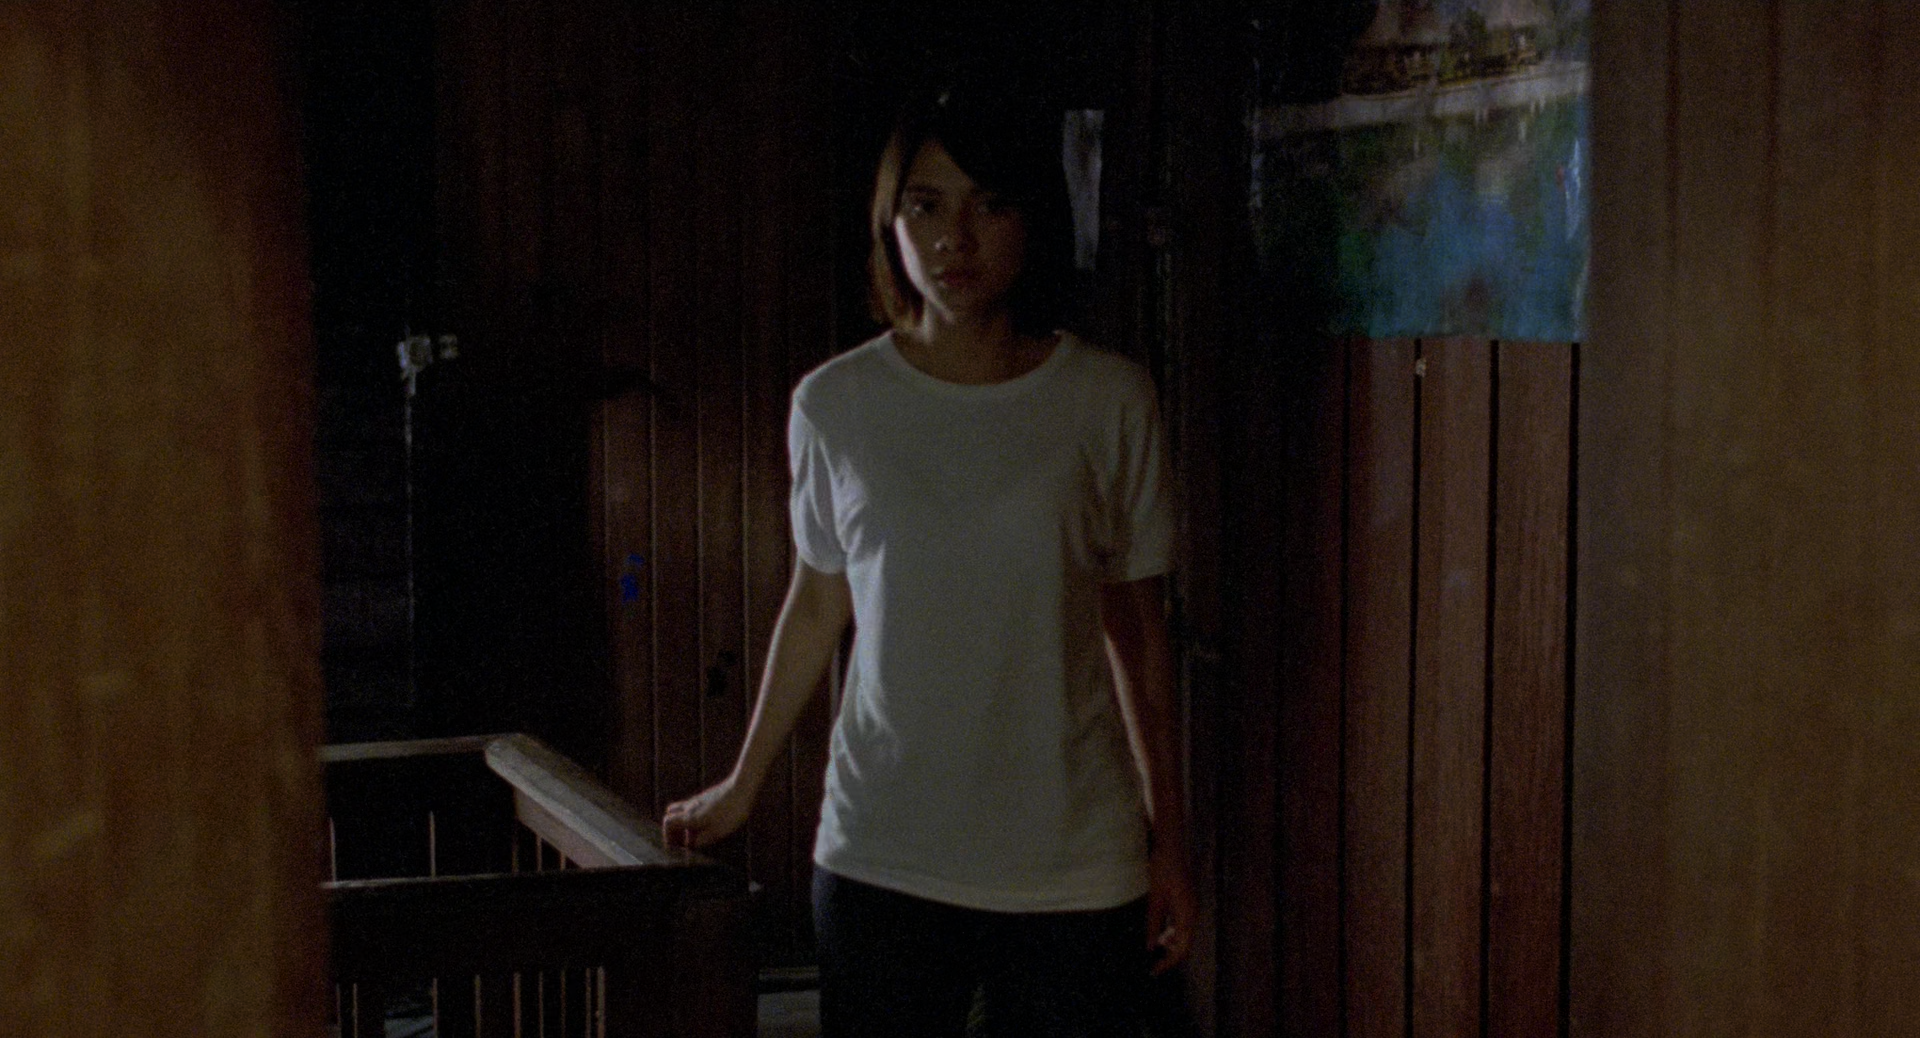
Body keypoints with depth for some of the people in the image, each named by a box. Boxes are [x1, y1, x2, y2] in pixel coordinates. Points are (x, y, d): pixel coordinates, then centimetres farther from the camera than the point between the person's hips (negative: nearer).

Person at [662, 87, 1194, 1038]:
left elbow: (1137, 630, 6)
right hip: (879, 860, 1)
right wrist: (741, 785, 20)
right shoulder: (835, 405, 1)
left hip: (1074, 872, 0)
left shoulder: (1109, 402, -1)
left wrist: (1170, 841, 8)